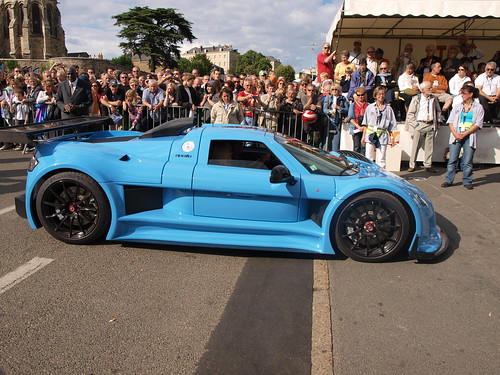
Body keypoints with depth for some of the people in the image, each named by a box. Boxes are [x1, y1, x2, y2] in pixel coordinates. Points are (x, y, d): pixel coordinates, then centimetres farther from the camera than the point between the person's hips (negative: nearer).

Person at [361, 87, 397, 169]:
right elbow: (365, 124, 9)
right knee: (369, 158, -3)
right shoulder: (370, 107, 9)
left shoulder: (388, 109, 9)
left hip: (383, 135, 0)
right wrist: (363, 136, 4)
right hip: (370, 134, 0)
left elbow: (391, 125, 9)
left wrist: (391, 137, 2)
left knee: (382, 159, 2)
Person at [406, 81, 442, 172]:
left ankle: (427, 165, 15)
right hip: (420, 124, -3)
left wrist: (438, 122, 12)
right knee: (415, 146, 0)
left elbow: (438, 111, 19)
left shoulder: (434, 98, 8)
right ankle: (412, 165, 8)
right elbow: (410, 113, 2)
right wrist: (414, 124, -4)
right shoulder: (416, 99, -1)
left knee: (430, 146, 5)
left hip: (431, 125, 3)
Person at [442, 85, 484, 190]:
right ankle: (448, 180, 5)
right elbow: (450, 121, 8)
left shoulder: (478, 107, 4)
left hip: (469, 137, -2)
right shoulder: (457, 107, 13)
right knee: (452, 160, -1)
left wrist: (464, 134, -12)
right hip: (456, 136, 2)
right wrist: (455, 133, -9)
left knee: (467, 161, -1)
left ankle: (467, 182, 9)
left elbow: (477, 124, -3)